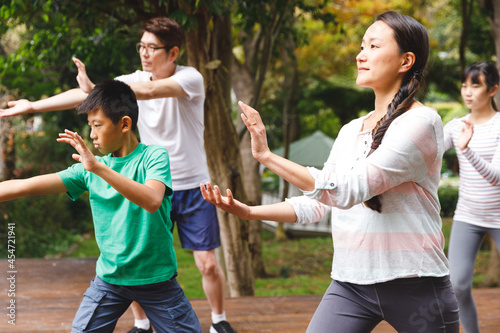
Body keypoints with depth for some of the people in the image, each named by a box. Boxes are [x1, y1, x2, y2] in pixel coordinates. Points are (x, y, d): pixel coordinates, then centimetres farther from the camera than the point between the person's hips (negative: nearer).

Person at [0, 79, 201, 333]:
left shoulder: (154, 157, -10)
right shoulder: (89, 170, 1)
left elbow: (152, 201, -30)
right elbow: (26, 186, -1)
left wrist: (98, 168, -36)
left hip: (157, 278, -3)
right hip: (109, 278, 3)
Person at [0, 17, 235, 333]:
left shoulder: (190, 78, -15)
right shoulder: (132, 81, -2)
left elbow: (151, 90, -33)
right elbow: (84, 93, -9)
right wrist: (33, 105, -17)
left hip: (192, 188, -3)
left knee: (208, 264, 0)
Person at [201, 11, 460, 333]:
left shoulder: (421, 122, -12)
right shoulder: (350, 131, 12)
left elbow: (348, 191, -21)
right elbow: (316, 204, 15)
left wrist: (267, 155, -20)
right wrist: (247, 211, 5)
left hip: (414, 287, -6)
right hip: (350, 284, 6)